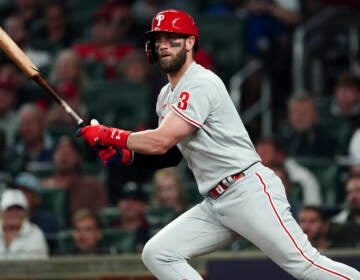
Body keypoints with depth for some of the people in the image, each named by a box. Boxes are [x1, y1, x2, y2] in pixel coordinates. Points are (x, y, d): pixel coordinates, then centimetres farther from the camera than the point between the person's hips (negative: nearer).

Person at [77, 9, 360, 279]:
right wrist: (127, 153, 7)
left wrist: (106, 135, -8)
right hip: (215, 204, 9)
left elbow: (160, 142, -19)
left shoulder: (202, 84, -13)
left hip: (249, 191, -9)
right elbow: (171, 153, 23)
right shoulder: (167, 95, 17)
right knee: (157, 253, -2)